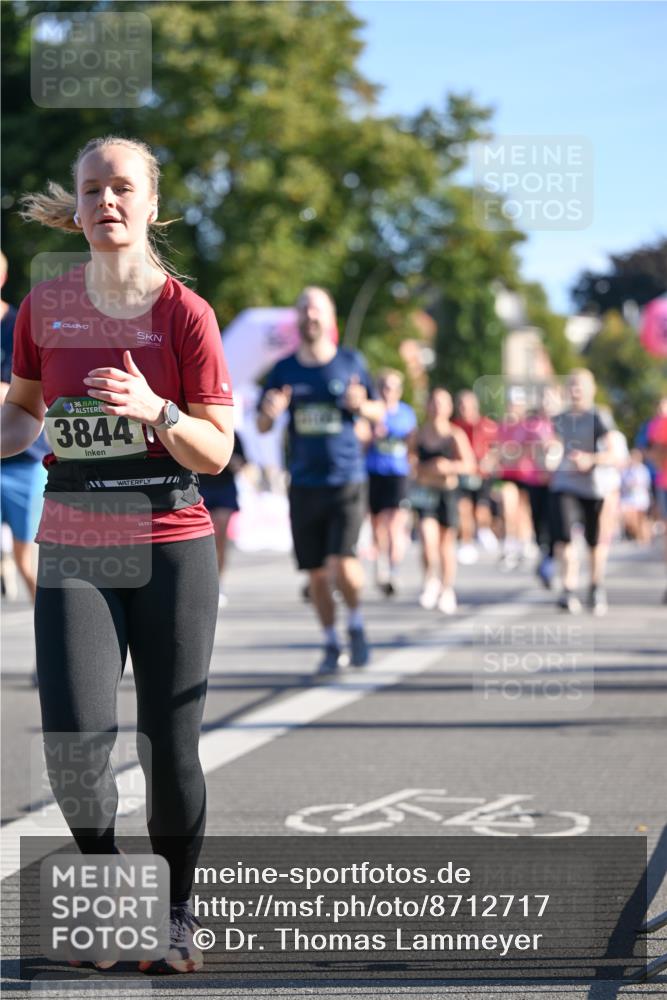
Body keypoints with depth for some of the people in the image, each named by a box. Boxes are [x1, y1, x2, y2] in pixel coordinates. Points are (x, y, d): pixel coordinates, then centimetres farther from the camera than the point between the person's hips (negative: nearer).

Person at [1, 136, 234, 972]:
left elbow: (217, 450, -5)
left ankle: (176, 911, 20)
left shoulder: (183, 312, -4)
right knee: (73, 740, -11)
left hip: (171, 549, -1)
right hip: (72, 551, 2)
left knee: (169, 748, -1)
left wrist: (153, 408, -22)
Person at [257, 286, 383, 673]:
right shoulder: (284, 370, 6)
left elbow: (379, 413, 11)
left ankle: (356, 622, 12)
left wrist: (362, 405, -12)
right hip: (304, 485, 2)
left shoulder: (351, 362, 3)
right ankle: (332, 645, 22)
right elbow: (262, 427, 10)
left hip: (347, 481, -2)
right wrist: (270, 412, -14)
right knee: (316, 573, 5)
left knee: (343, 566, -16)